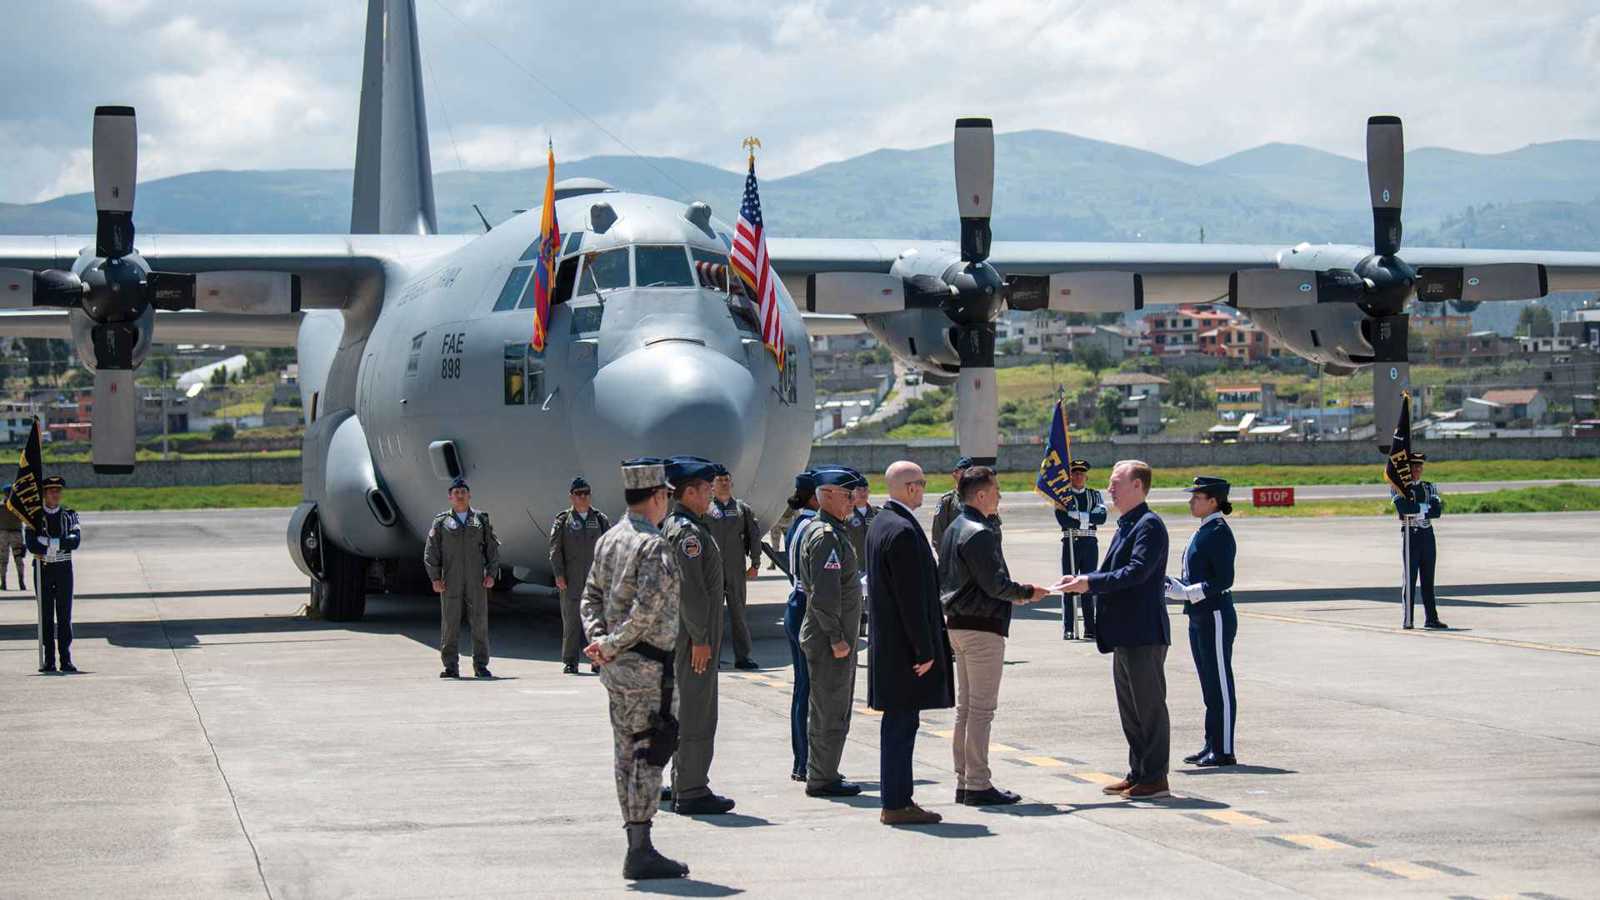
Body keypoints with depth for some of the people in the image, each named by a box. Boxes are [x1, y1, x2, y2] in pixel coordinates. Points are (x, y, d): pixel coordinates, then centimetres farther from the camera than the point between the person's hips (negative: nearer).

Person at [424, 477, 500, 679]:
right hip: (450, 582, -1)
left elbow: (492, 547, 11)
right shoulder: (441, 522, 8)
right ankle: (451, 666, 2)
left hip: (476, 581, 1)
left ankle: (481, 665, 6)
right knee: (450, 623, -2)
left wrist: (491, 573, 0)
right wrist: (435, 578, -4)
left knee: (480, 622, 0)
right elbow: (431, 551, 5)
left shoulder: (481, 519, 12)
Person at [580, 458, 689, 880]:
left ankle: (636, 847, 18)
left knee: (627, 754, 12)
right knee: (649, 754, -6)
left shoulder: (609, 539, 12)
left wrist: (597, 639, 1)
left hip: (615, 667, 9)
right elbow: (648, 607, -24)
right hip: (647, 665, -9)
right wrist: (612, 644, -14)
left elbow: (592, 595, 13)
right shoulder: (655, 545, -17)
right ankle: (641, 853, -6)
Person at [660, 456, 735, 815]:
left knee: (689, 711, 15)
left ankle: (685, 788, 21)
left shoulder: (673, 526, 17)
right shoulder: (688, 531, -16)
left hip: (688, 634, 11)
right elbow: (690, 589, -21)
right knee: (696, 714, -7)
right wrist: (700, 638, -21)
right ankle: (691, 792, -5)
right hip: (693, 636, -11)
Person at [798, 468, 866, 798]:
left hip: (834, 636, 11)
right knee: (831, 711, -5)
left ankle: (820, 774, 25)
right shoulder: (826, 536, -18)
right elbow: (824, 594, -24)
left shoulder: (831, 531, 15)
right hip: (829, 637, -11)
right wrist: (837, 637, -22)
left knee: (826, 709, 17)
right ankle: (822, 779, 0)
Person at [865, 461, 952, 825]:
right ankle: (896, 805, -1)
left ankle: (896, 800, 19)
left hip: (887, 641, 10)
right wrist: (924, 651, -17)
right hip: (903, 645, -10)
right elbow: (911, 597, -21)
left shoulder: (880, 523, 13)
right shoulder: (903, 531, -19)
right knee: (901, 723, -5)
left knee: (899, 723, 13)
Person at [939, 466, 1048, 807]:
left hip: (957, 623, 10)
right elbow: (995, 584, -20)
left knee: (964, 706, 13)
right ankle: (978, 784, -3)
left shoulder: (953, 529, 13)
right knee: (981, 708, -5)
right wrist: (1027, 593, -3)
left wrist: (1013, 594, 19)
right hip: (982, 626, -10)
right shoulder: (979, 533, -17)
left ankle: (963, 780, 18)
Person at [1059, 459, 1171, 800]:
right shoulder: (1126, 526, 16)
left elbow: (1137, 571, -23)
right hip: (1125, 634, 10)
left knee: (1149, 706, -3)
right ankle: (1138, 774, 22)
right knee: (1129, 708, 15)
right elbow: (1113, 572, 20)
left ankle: (1155, 778, 3)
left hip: (1144, 634, -10)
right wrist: (1082, 581, 5)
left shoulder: (1149, 525, -14)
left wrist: (1090, 582, -22)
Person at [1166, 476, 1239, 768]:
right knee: (1209, 685, 14)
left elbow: (1223, 580, -20)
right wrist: (1176, 587, 5)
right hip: (1199, 617, 10)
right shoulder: (1203, 532, 14)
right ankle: (1212, 746, 20)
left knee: (1220, 685, -4)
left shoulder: (1219, 533, -15)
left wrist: (1186, 592, -22)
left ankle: (1224, 751, 0)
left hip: (1216, 617, -10)